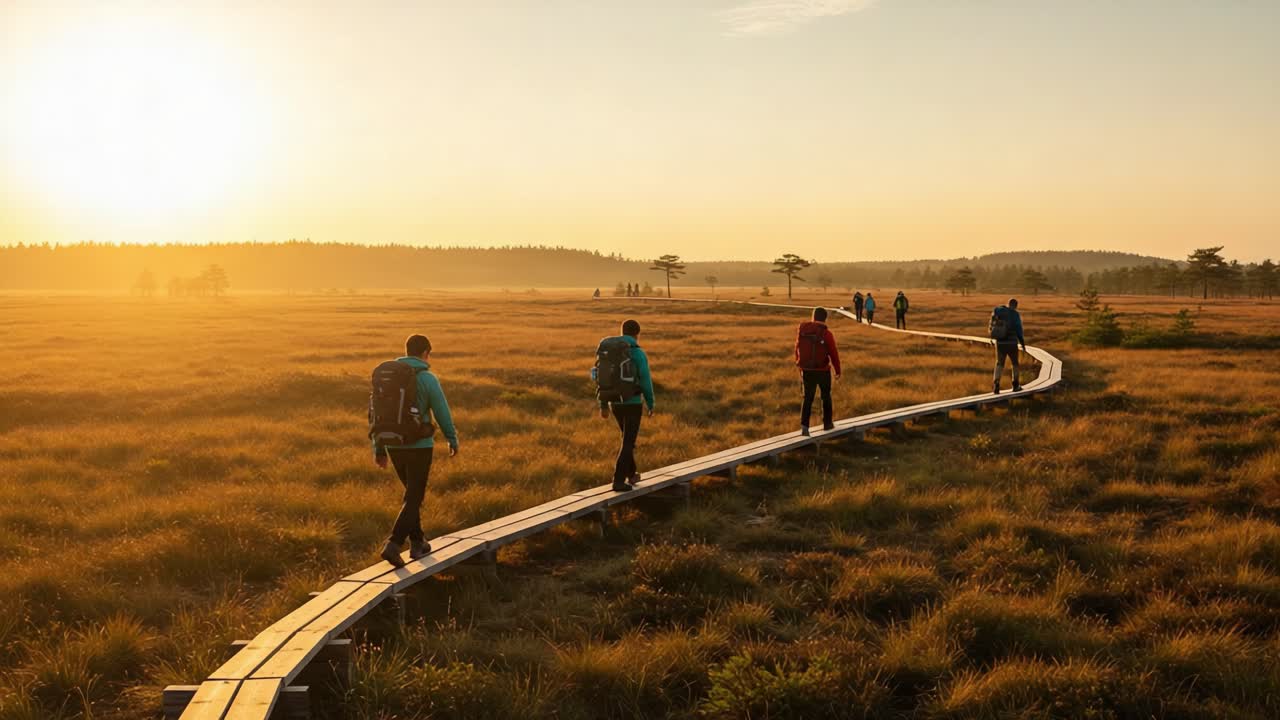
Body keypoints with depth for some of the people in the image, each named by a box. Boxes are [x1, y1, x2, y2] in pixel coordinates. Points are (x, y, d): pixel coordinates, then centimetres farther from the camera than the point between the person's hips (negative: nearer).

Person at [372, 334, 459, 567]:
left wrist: (378, 449, 12)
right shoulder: (428, 379, -13)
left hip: (394, 446, 6)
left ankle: (417, 543, 27)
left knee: (413, 492, 23)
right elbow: (442, 413, -8)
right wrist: (453, 440, 8)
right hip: (419, 447, -5)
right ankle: (392, 546, -17)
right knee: (413, 499, -1)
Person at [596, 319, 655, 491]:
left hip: (615, 402, 6)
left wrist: (603, 405, 12)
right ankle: (618, 481, -8)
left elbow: (601, 379, 7)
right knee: (628, 442, -1)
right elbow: (646, 382, -11)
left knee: (628, 437, 25)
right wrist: (651, 405, 1)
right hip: (633, 403, -6)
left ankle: (631, 474, 33)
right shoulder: (638, 353, -13)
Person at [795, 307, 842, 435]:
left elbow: (798, 350, 7)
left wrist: (800, 366, 21)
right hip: (823, 370, -3)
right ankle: (827, 423, 28)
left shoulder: (802, 330, -1)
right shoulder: (826, 333, -14)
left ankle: (804, 425, -7)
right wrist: (838, 371, 0)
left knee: (808, 398, 9)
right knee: (826, 396, 18)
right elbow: (833, 353, -12)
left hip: (807, 370, 3)